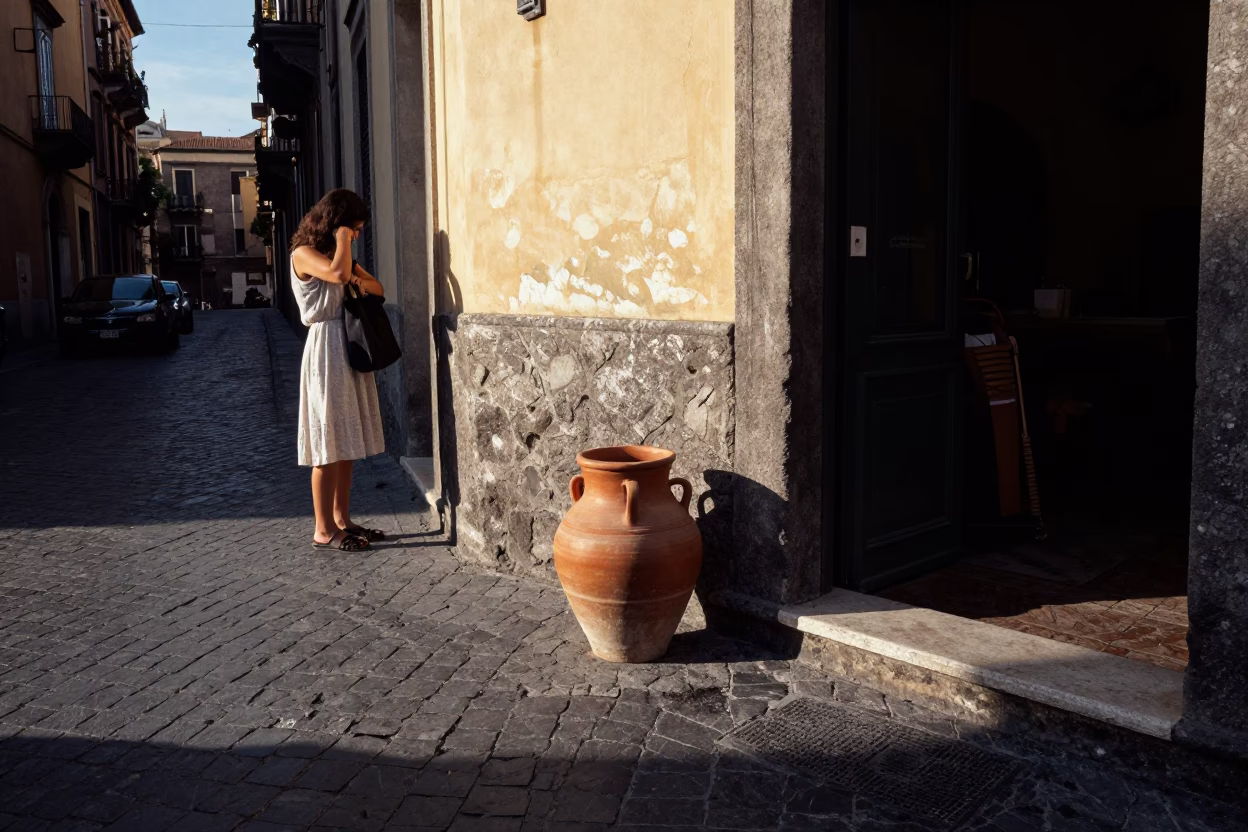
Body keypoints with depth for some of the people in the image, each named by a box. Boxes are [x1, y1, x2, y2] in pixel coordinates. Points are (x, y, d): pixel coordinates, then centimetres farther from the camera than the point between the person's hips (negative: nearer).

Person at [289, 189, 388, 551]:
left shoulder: (338, 255, 18)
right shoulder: (304, 254, -8)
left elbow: (378, 288, 18)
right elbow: (338, 274, -27)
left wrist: (360, 282, -3)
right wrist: (341, 237, -11)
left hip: (351, 348, 9)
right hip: (326, 348, -9)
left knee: (347, 440, 10)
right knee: (329, 443, -5)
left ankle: (342, 521, 18)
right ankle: (324, 531, 2)